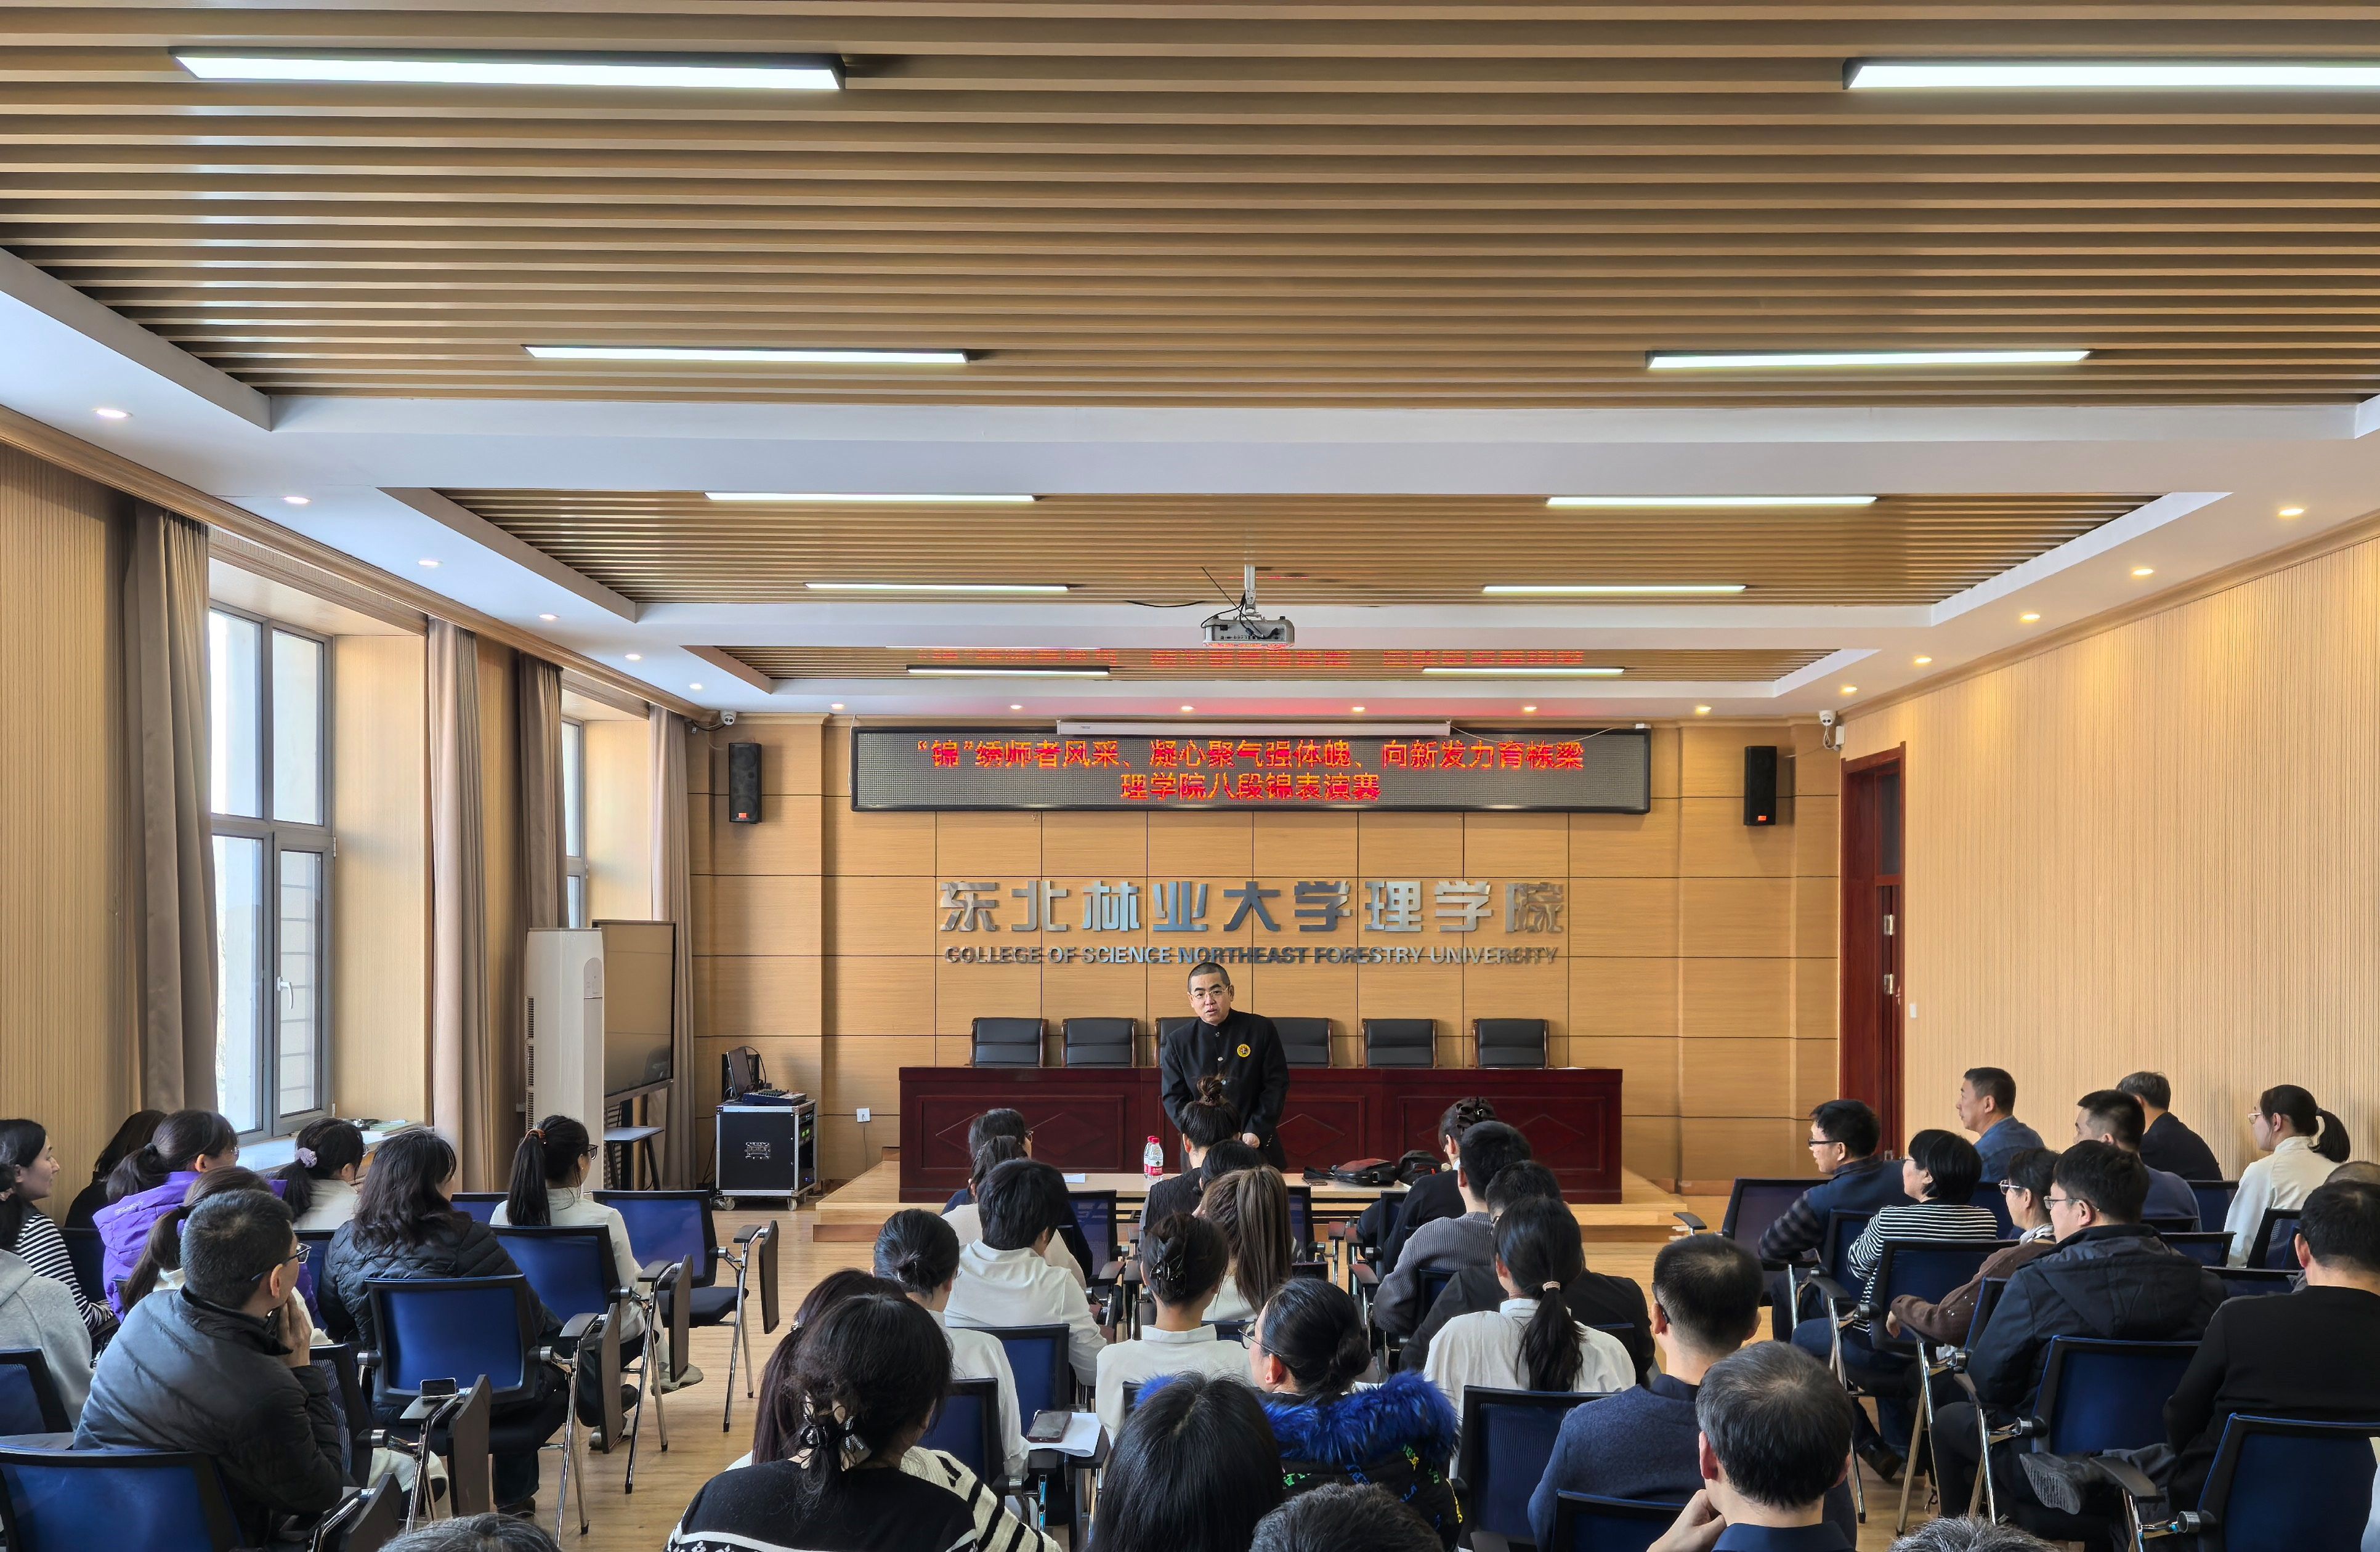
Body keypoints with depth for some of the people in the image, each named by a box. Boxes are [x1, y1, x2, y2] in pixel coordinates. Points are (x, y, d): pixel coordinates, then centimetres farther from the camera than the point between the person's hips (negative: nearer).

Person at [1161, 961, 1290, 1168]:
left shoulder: (1261, 1029, -1)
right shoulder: (1178, 1042, 1)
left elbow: (1277, 1084, -1)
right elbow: (1173, 1097, 1)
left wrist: (1256, 1132, -10)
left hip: (1256, 1147, 0)